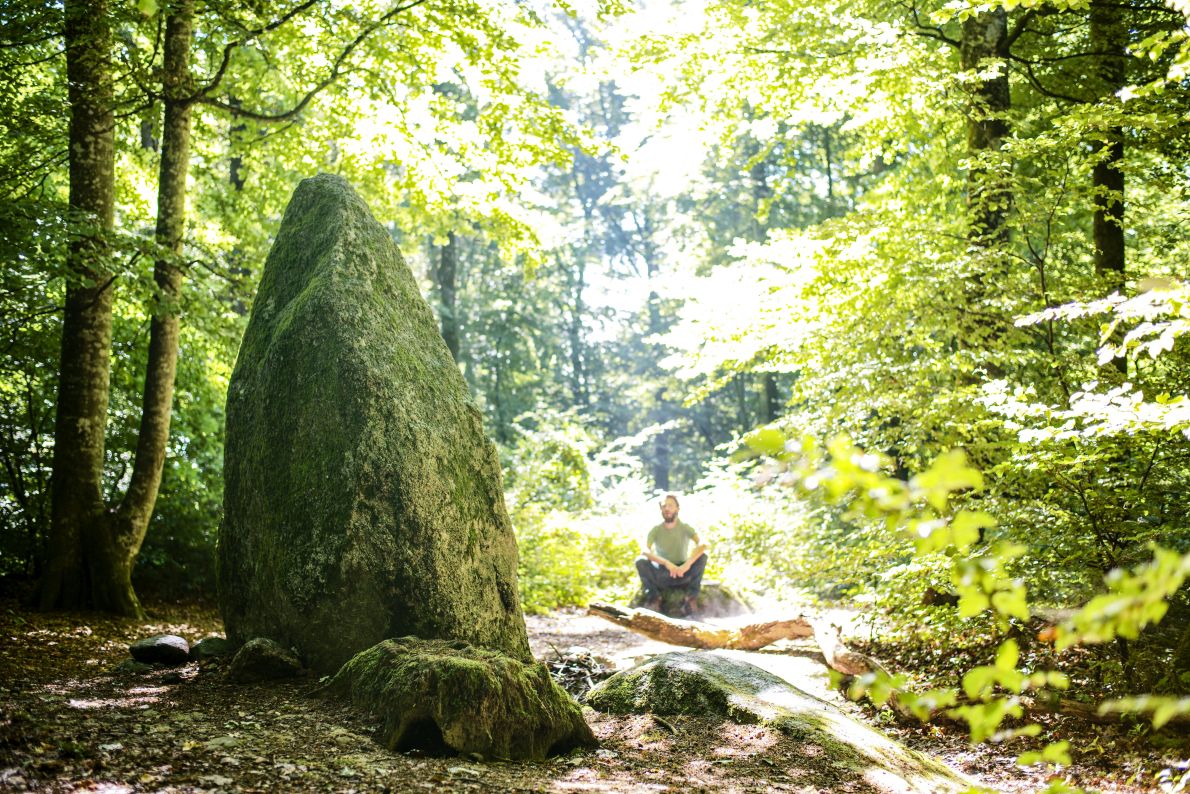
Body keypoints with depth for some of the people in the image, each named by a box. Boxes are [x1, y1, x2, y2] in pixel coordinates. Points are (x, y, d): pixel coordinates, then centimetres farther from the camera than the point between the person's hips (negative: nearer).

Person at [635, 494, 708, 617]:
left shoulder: (685, 528, -6)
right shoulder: (656, 530, -6)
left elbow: (702, 544, -24)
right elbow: (646, 551, -23)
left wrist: (688, 563, -40)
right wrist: (666, 563, -39)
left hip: (683, 575, 0)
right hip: (661, 576, 0)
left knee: (702, 556, -25)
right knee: (640, 561, -26)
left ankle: (692, 597, -19)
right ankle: (653, 598, -15)